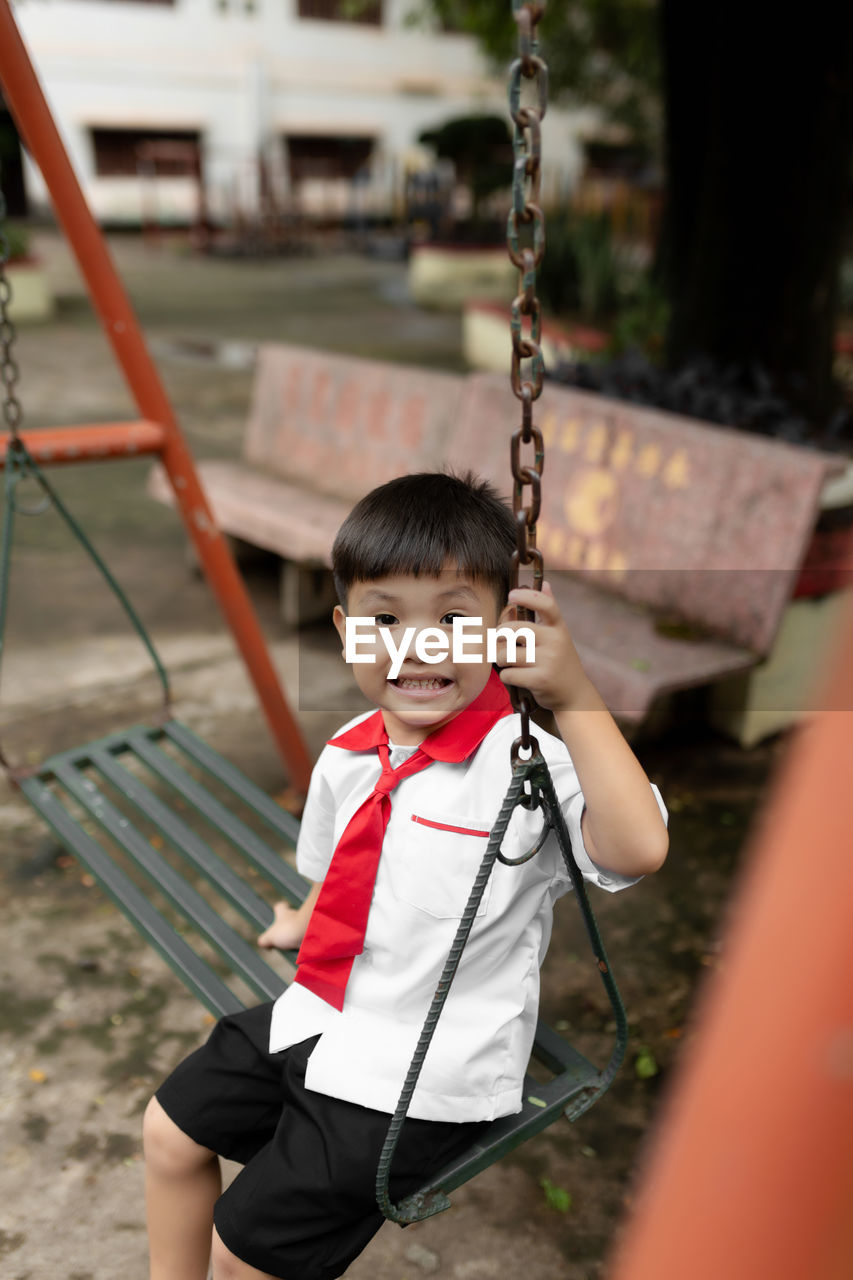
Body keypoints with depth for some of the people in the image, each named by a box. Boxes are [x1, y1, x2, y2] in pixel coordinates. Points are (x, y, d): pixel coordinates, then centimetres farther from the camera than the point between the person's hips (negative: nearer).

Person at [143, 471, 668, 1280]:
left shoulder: (527, 764, -24)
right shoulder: (347, 756, -2)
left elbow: (637, 848, -42)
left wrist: (574, 698, -44)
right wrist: (305, 923, 31)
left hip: (419, 1077, -7)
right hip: (317, 1017, 7)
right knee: (171, 1129, 20)